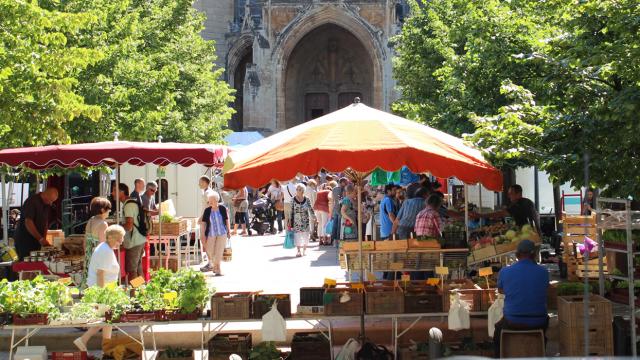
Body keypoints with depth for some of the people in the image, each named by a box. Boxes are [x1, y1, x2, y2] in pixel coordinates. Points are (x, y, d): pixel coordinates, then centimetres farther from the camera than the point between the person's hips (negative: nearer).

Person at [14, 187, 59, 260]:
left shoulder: (47, 205, 10)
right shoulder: (32, 202, -16)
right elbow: (28, 223, -23)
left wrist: (44, 239, 1)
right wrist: (40, 239, -26)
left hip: (37, 242, 8)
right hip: (24, 242, -8)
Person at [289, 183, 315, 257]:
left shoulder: (307, 200, -1)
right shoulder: (293, 200, -1)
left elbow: (310, 209, 0)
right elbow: (292, 211, 2)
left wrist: (312, 217, -10)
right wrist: (291, 221, 0)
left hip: (305, 220, 1)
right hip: (296, 220, 0)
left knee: (305, 234, 4)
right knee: (297, 235, -5)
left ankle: (304, 250, 19)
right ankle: (298, 250, 2)